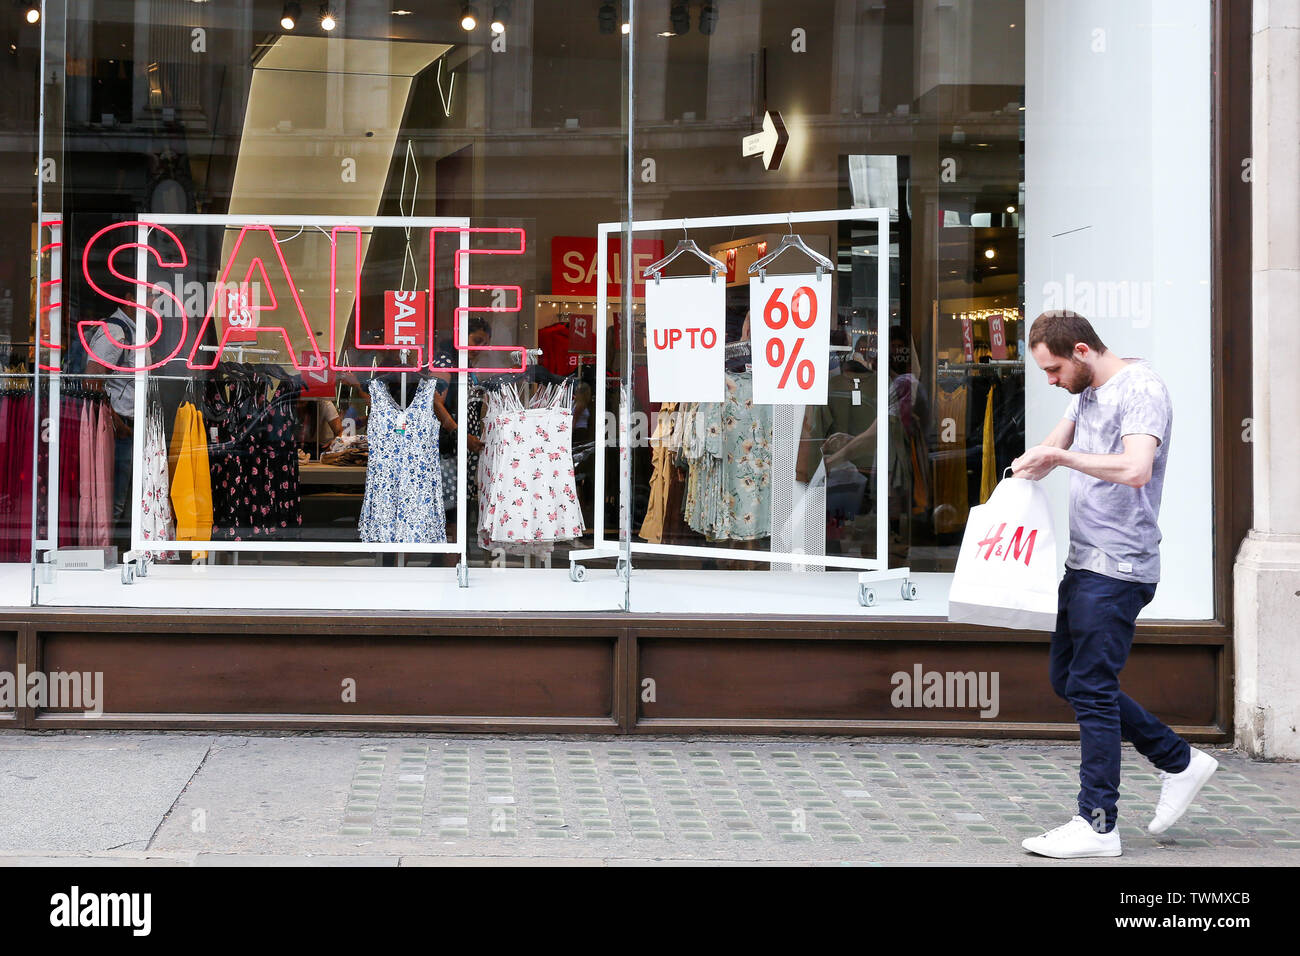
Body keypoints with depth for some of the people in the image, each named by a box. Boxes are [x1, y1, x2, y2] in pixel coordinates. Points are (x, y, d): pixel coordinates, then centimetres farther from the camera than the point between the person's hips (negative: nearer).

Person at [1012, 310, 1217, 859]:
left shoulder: (1140, 390, -15)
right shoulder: (1087, 393, 15)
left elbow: (1135, 469, -28)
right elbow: (1051, 450, 18)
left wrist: (1062, 457, -20)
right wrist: (1030, 466, -4)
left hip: (1117, 569, -10)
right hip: (1084, 563, 10)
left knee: (1091, 690, -8)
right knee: (1069, 681, 14)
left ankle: (1097, 825, -1)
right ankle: (1180, 762, 23)